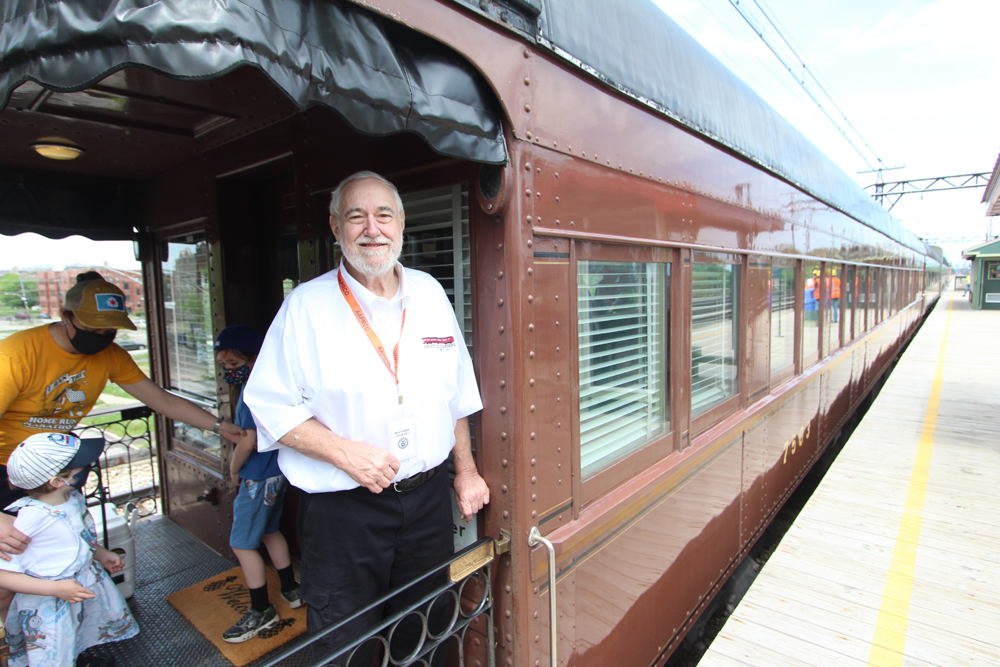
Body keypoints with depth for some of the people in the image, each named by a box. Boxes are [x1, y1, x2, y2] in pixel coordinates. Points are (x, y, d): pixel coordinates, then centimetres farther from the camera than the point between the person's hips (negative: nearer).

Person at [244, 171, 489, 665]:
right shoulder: (306, 305, -7)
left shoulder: (429, 294, 4)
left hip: (428, 498, 4)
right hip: (342, 508, -3)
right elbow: (270, 405, -8)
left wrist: (466, 471, 10)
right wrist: (344, 452, -20)